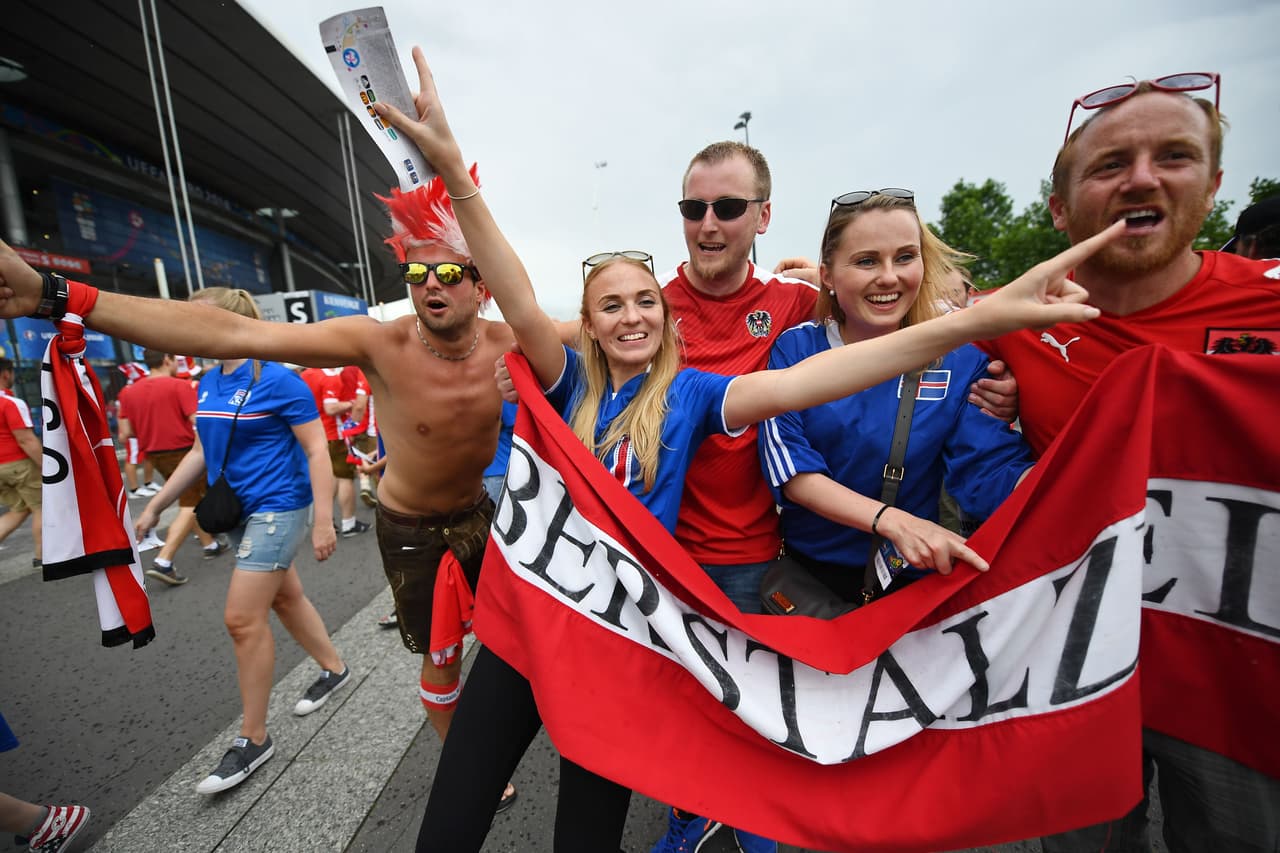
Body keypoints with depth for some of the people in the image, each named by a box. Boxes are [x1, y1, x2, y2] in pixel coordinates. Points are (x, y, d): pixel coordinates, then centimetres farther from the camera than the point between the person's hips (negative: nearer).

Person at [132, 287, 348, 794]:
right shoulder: (208, 385, 8)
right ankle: (333, 669, 39)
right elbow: (203, 451, 18)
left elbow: (317, 451, -17)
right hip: (238, 509, 8)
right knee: (285, 598, 18)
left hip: (277, 508, -8)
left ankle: (253, 739, 11)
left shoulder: (278, 380, -16)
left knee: (242, 618, -6)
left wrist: (324, 521, -20)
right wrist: (156, 505, 16)